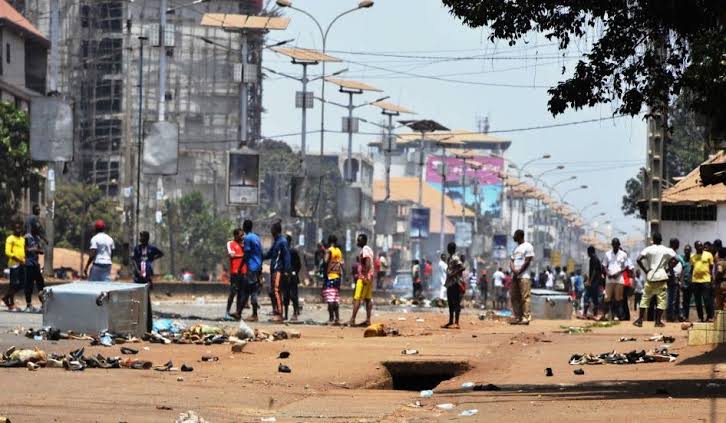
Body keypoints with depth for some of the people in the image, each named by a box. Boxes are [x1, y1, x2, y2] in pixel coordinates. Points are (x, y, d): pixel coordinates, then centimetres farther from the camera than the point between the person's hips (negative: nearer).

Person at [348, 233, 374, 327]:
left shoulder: (364, 250, -13)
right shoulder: (369, 249, 18)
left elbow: (368, 263, -24)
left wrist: (365, 276, -27)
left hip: (364, 277, -10)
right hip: (369, 277, 10)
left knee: (357, 298, -10)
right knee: (368, 299, 8)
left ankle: (352, 320, -14)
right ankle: (368, 320, 7)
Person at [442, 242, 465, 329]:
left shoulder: (455, 258, -12)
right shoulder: (449, 258, 17)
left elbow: (463, 267, -22)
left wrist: (454, 274, -23)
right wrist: (446, 282, 20)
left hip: (455, 283, -10)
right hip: (450, 283, 10)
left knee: (456, 303, -10)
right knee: (450, 303, 14)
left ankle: (456, 323, -12)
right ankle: (451, 322, 21)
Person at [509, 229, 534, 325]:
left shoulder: (528, 247, -4)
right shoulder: (516, 248, 22)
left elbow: (527, 261, -10)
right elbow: (512, 260, 17)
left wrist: (519, 272, -13)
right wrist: (513, 270, -4)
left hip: (524, 276, -8)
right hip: (514, 276, 8)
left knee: (524, 297, -11)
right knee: (514, 297, 4)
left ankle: (526, 317, -13)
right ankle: (516, 317, 6)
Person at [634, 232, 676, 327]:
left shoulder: (648, 249, 0)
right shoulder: (666, 250, 2)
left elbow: (639, 260, -10)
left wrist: (645, 270, -1)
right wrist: (667, 269, 4)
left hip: (650, 277, 1)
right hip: (662, 277, -1)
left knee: (645, 298, 8)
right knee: (662, 299, 3)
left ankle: (640, 320, 6)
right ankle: (658, 321, -2)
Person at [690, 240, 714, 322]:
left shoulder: (708, 255, 4)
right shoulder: (693, 257, 13)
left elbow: (711, 267, 4)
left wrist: (711, 277, -4)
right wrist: (690, 279, 10)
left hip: (706, 280, -4)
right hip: (695, 281, 4)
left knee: (707, 300, -8)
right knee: (698, 301, 5)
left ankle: (710, 316, -1)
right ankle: (700, 317, 11)